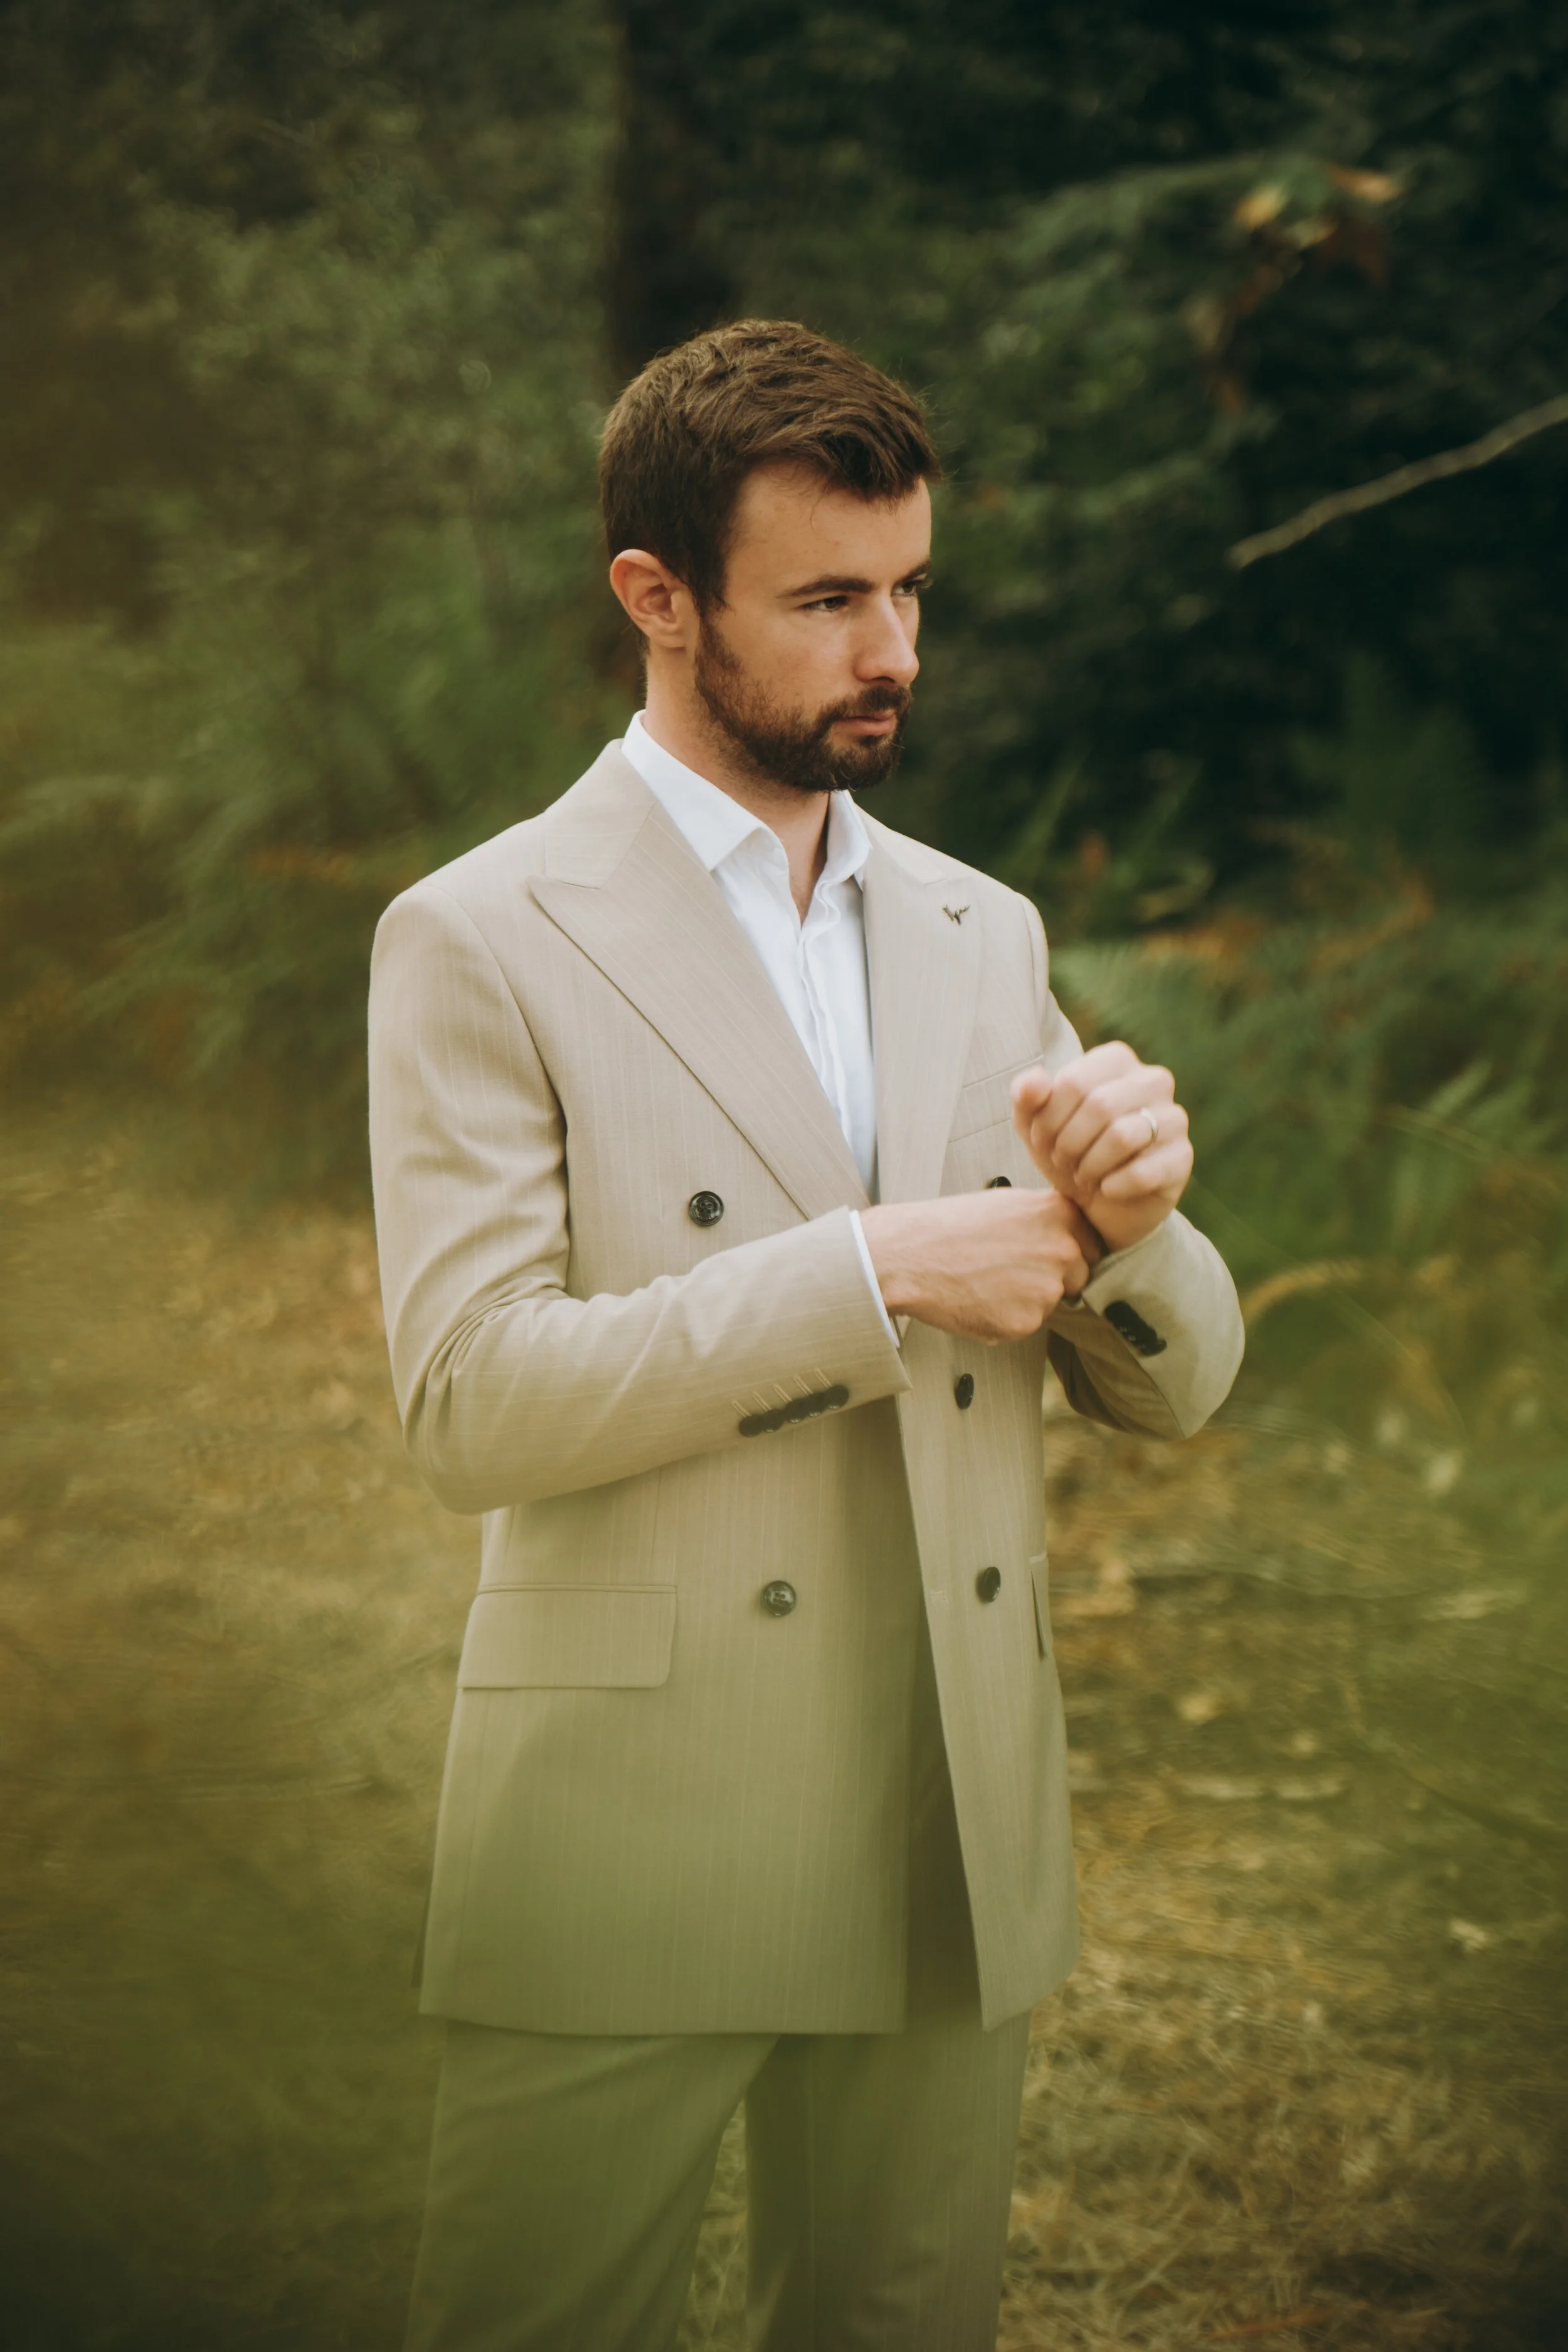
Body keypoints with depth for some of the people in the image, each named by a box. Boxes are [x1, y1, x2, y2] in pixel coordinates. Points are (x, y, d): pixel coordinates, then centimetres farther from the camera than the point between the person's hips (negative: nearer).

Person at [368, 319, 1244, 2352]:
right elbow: (470, 1402, -16)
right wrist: (875, 1269, -19)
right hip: (630, 1857, -5)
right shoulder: (484, 941, -5)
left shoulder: (982, 935, 12)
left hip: (958, 1844, 5)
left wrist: (1129, 1222, -12)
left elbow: (1171, 1387, 11)